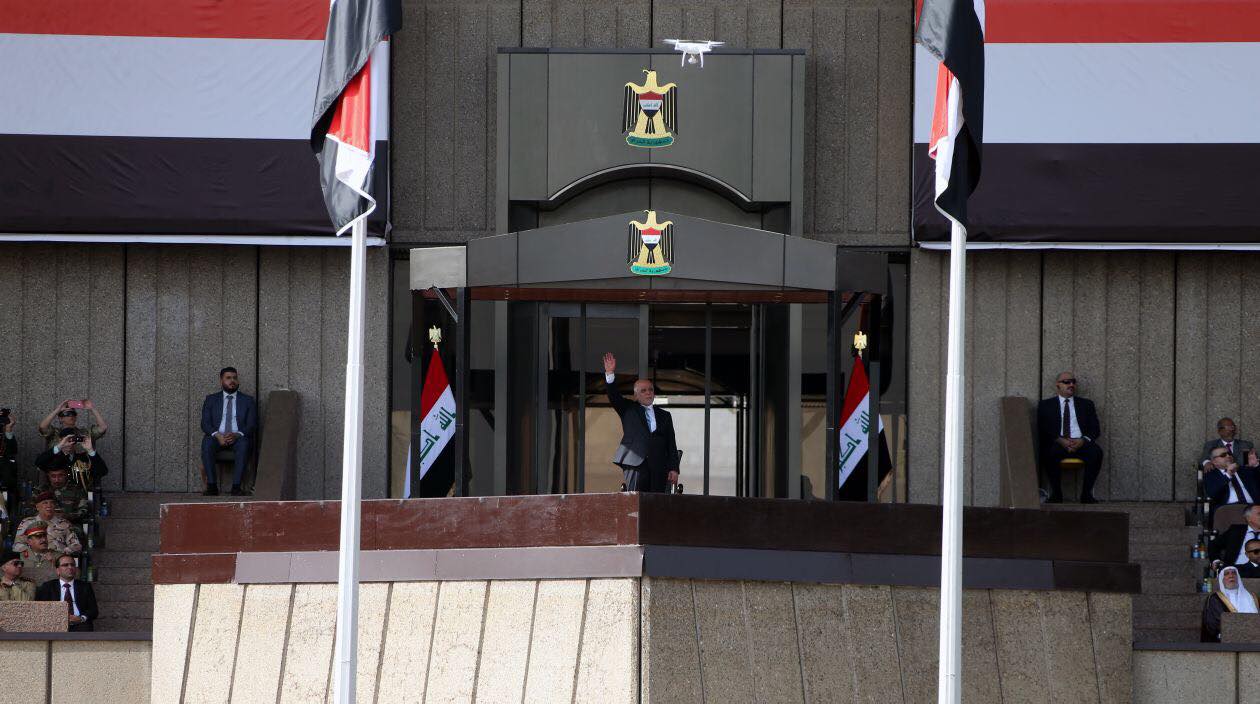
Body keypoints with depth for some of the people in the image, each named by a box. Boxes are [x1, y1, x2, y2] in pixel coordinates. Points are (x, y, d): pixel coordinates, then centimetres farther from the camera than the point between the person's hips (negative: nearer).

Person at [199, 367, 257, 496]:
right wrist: (217, 435, -16)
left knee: (243, 443, -36)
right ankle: (212, 486, -33)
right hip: (217, 437, 1)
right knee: (206, 442, -33)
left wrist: (237, 435, -18)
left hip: (239, 438, -1)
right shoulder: (211, 399, 15)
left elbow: (252, 425, 3)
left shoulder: (248, 400, 13)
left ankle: (236, 486, -40)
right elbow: (205, 424, 5)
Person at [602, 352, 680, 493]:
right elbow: (613, 397, 0)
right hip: (635, 464, -2)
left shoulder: (664, 416, 19)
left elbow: (671, 444, 14)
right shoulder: (628, 410, 16)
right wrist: (610, 373, -14)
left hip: (659, 469, 2)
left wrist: (674, 469, 3)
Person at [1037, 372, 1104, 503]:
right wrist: (1060, 440, -14)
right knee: (1049, 453, -37)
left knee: (1096, 452, -32)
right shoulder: (1046, 405, 16)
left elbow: (1095, 429, 12)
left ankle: (1086, 493, -23)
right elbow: (1042, 431, 4)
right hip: (1057, 443, -2)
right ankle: (1056, 493, -24)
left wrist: (1083, 440, -10)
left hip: (1081, 443, 2)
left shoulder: (1086, 404, 23)